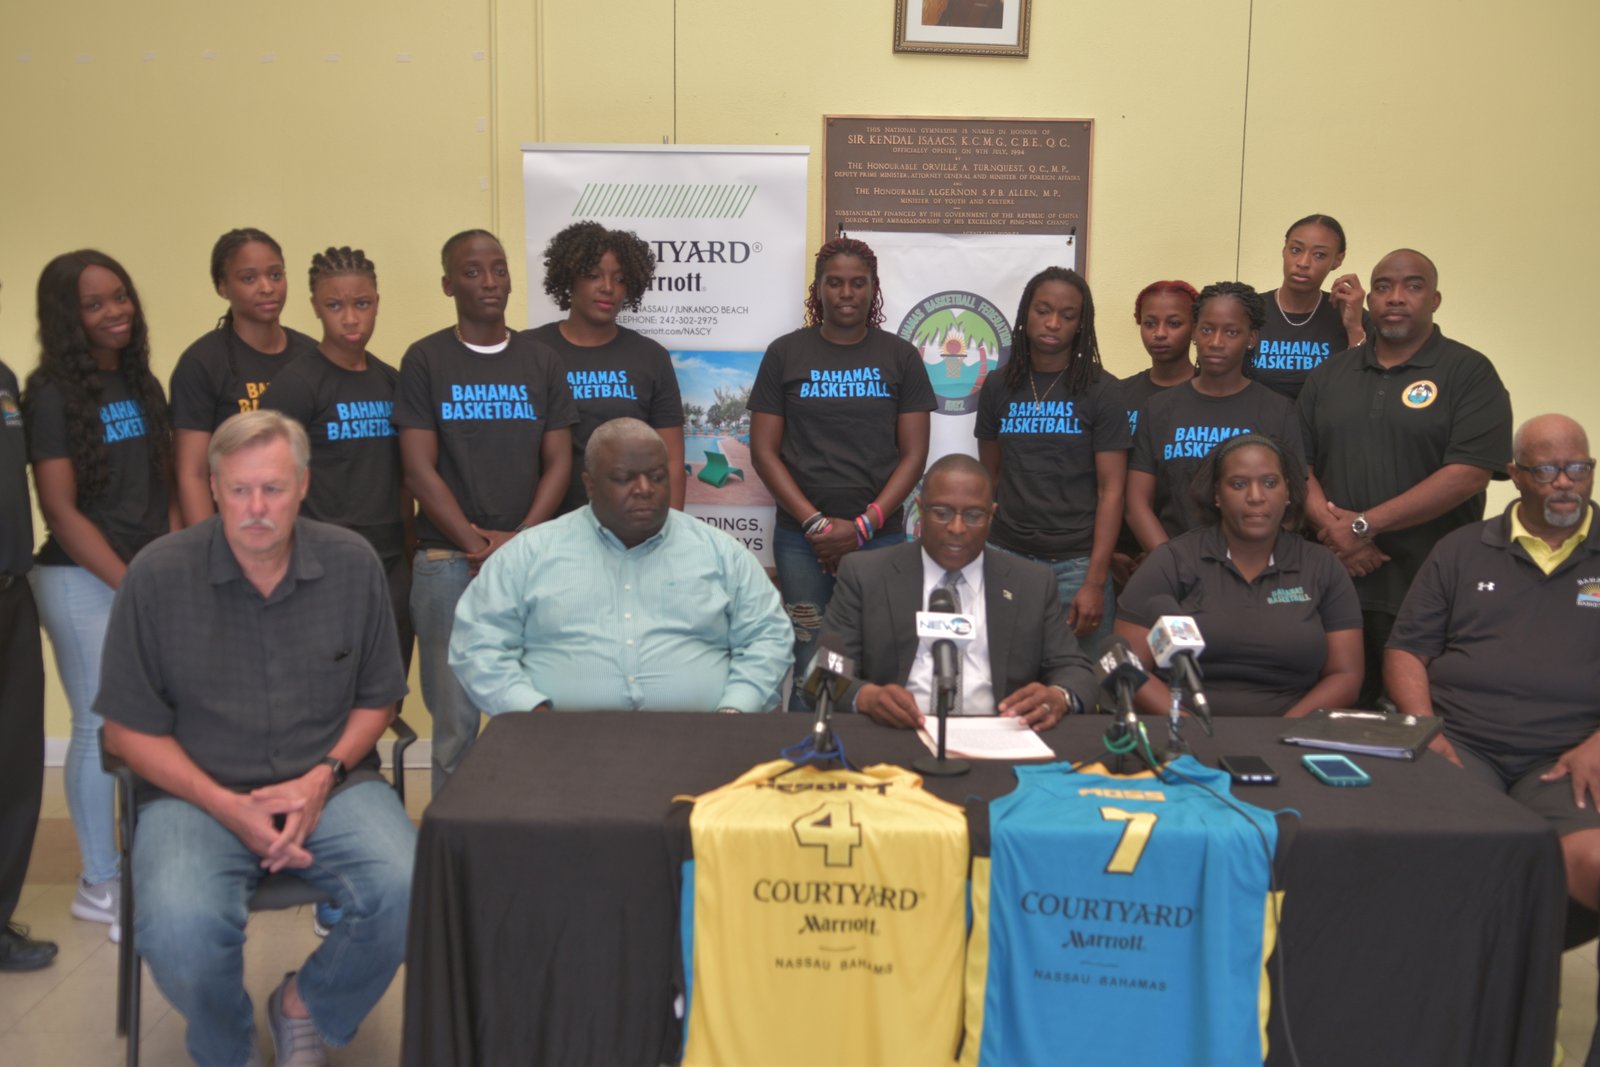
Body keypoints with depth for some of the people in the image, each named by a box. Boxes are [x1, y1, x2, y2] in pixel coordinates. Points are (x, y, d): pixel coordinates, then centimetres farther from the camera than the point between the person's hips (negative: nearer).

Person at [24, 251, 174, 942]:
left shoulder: (143, 385, 10)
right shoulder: (53, 394, -7)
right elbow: (60, 509, -11)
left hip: (150, 579, 5)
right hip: (83, 582, -5)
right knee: (101, 728, -1)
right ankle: (99, 885, 13)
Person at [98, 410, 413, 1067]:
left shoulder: (352, 564, 2)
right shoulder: (158, 575, -4)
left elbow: (376, 698, 11)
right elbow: (130, 728, -1)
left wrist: (325, 776, -8)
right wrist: (228, 808, -12)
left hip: (329, 787, 2)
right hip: (197, 793, -1)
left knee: (411, 894, -26)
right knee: (179, 931, -31)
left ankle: (306, 1005, 7)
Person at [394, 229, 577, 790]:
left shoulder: (541, 361, 10)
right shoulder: (425, 360, 4)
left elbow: (558, 463, 7)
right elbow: (419, 469, -2)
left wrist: (519, 540, -7)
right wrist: (478, 546, -10)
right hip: (447, 560, -2)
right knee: (455, 719, -2)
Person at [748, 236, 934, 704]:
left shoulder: (901, 357, 6)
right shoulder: (785, 354, 5)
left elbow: (914, 454, 2)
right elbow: (764, 451, 2)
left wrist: (862, 526, -9)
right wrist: (815, 523, -8)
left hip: (880, 537, 0)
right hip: (801, 538, 0)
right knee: (808, 664, -2)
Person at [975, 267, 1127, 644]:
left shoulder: (1101, 391, -1)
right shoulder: (998, 387, 8)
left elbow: (1111, 490, -5)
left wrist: (1095, 582, -13)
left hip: (1074, 564, -2)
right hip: (1006, 556, 2)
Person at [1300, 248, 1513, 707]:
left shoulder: (1469, 373, -1)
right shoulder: (1329, 376, 14)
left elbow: (1469, 473, -12)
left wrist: (1364, 525, -13)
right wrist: (1336, 530, -9)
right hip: (1338, 581, 4)